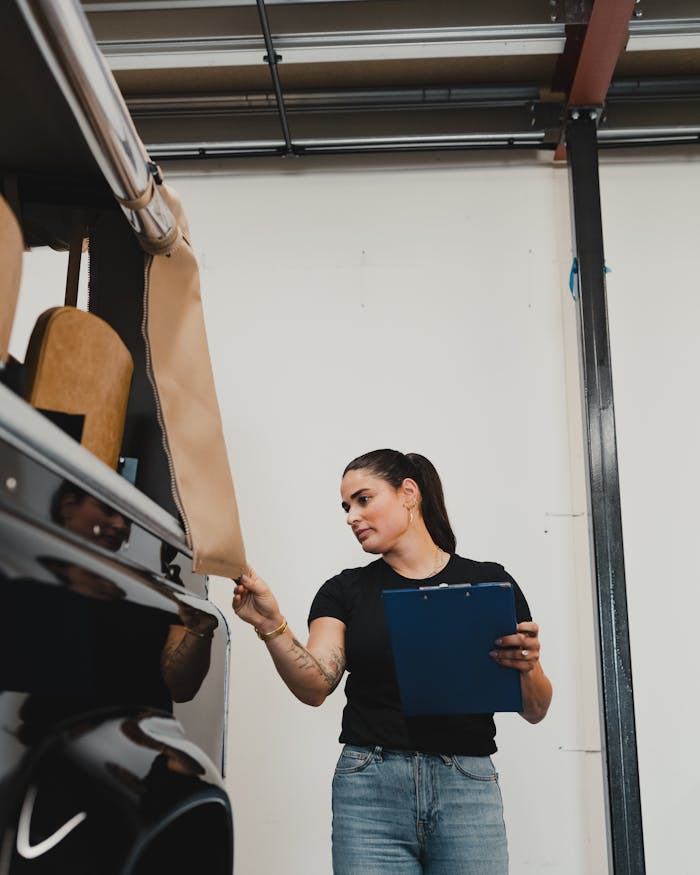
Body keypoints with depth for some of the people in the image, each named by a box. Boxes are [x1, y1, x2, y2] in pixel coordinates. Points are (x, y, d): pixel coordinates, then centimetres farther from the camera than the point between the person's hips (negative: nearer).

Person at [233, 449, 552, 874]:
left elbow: (535, 711, 5)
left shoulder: (490, 582, 4)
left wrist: (528, 665, -17)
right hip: (370, 789, 1)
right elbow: (315, 687, -6)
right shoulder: (344, 590, 8)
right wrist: (271, 626, -22)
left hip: (468, 788, 0)